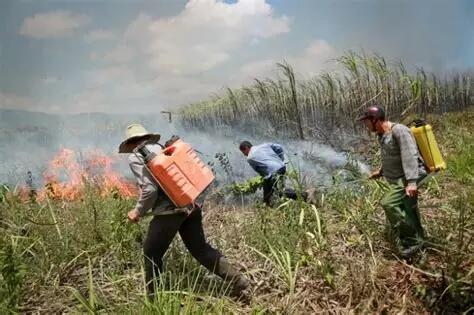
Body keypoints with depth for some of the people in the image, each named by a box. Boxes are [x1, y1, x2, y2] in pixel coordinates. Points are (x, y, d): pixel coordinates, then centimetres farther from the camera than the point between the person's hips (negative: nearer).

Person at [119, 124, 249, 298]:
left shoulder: (135, 157, -1)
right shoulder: (161, 148, 19)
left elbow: (150, 189, -12)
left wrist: (138, 211, 2)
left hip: (169, 210, -7)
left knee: (152, 254, 15)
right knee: (200, 248, 16)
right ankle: (239, 281, 15)